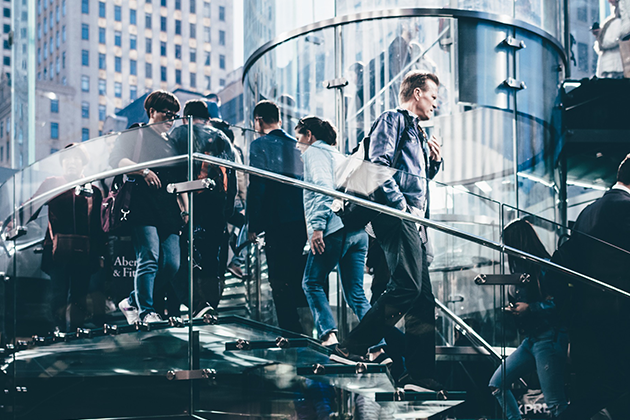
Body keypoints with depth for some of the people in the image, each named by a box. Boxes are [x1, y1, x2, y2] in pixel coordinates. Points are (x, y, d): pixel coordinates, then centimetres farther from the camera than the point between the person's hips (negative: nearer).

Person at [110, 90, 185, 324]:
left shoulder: (171, 144, 27)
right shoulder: (136, 134, 8)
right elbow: (116, 159, -8)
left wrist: (184, 209, 17)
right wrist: (143, 171, -20)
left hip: (169, 212, 7)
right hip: (144, 207, -6)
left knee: (172, 265, -3)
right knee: (149, 258, -17)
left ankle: (132, 302, 11)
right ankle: (146, 312, -14)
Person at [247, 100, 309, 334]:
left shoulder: (260, 145, -5)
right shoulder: (296, 144, 13)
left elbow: (256, 187, -11)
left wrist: (253, 225, -7)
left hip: (277, 221, -6)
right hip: (302, 220, 6)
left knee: (280, 281, -2)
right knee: (298, 277, 14)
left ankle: (291, 332, -4)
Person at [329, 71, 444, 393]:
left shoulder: (417, 132, 30)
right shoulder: (393, 120, 1)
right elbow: (379, 165, -14)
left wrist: (434, 161, 16)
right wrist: (403, 206, -18)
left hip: (413, 220, 10)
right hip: (396, 216, -10)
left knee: (424, 297, 4)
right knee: (406, 286, -21)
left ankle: (420, 375, 5)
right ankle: (350, 349, -17)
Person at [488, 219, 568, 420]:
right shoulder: (524, 270, 14)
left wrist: (530, 309, -17)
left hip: (549, 338, -10)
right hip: (531, 339, 10)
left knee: (555, 404, -11)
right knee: (497, 384, 10)